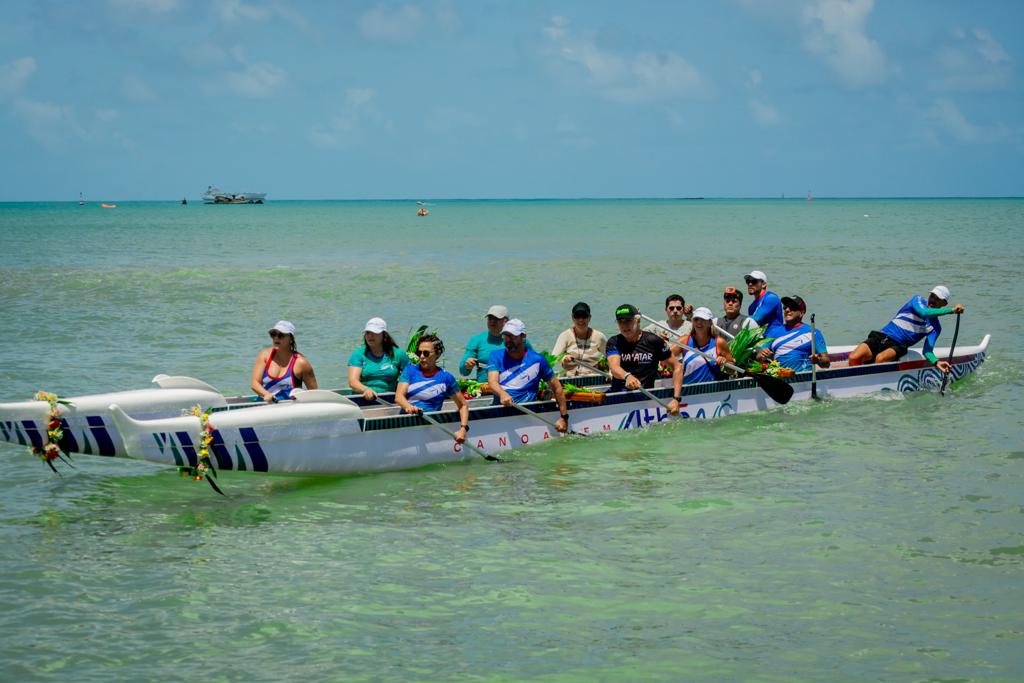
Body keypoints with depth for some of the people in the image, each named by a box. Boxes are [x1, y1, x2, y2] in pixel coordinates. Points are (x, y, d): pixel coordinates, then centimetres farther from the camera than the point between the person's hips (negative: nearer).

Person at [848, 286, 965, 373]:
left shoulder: (935, 327, 12)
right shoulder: (918, 299, 9)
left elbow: (927, 350, 1)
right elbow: (924, 312, -14)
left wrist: (936, 362, -20)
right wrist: (951, 310, -17)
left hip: (897, 347, 0)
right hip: (880, 337, 0)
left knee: (880, 359, -36)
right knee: (854, 358, -27)